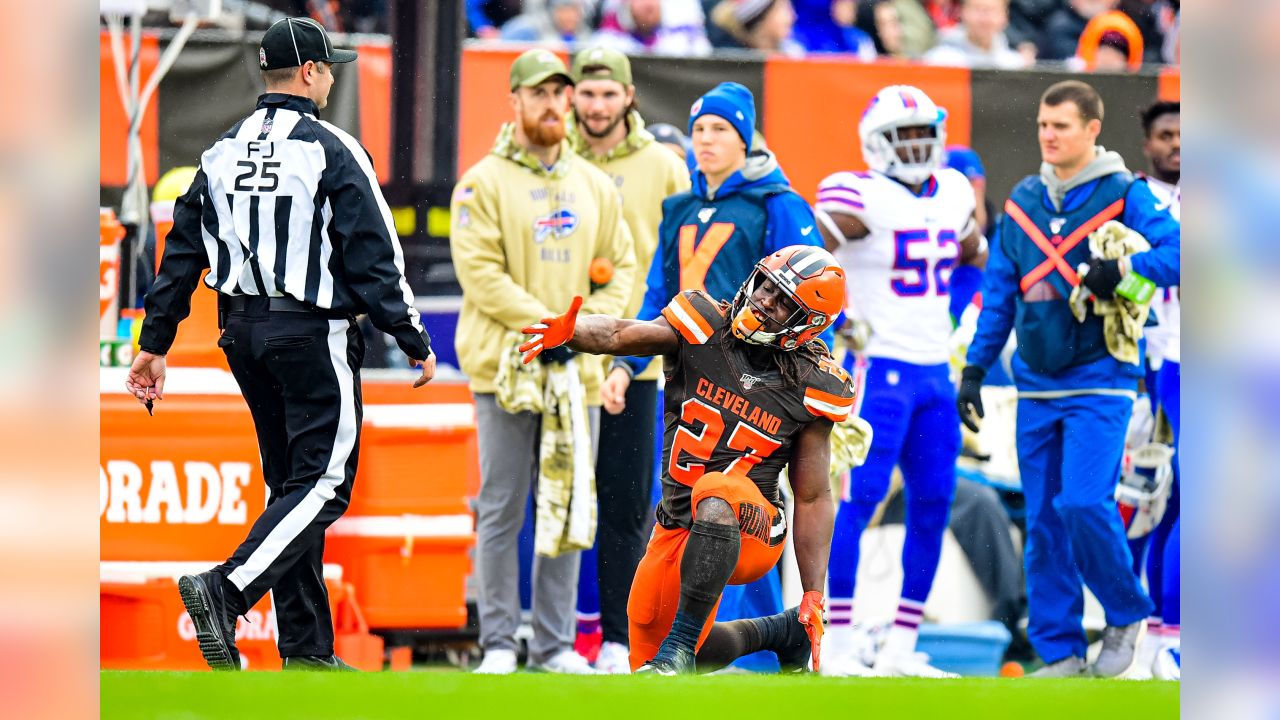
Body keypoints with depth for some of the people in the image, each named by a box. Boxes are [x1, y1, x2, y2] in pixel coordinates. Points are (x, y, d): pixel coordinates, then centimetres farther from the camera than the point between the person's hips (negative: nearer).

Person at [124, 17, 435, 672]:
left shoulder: (223, 153, 9)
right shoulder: (330, 151, -10)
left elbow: (182, 253, 10)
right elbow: (372, 258, -12)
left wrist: (155, 343, 14)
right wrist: (414, 343, -6)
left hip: (242, 334, 7)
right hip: (312, 334, -7)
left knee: (291, 483, 13)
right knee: (322, 482, -5)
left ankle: (307, 648, 12)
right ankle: (227, 590, -24)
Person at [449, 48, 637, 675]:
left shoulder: (595, 186, 15)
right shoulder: (484, 183, -1)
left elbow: (622, 266, 14)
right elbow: (480, 271, -10)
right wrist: (545, 325, -16)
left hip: (577, 372, 5)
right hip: (505, 365, -5)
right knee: (501, 510, -4)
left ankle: (555, 643, 11)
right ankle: (498, 643, -1)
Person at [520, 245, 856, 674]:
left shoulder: (811, 386, -6)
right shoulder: (703, 328, -4)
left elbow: (813, 499, -2)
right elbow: (618, 335, -20)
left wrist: (814, 599, -4)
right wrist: (569, 332, -44)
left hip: (749, 531, -4)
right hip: (677, 531, 4)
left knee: (715, 493, -39)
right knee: (646, 661, 14)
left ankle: (680, 647, -35)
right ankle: (779, 632, 37)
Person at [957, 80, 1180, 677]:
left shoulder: (1125, 196, -3)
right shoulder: (1022, 202, 11)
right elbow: (1000, 291, 17)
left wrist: (1124, 269, -26)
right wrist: (975, 368, 12)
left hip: (1099, 383, -5)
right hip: (1037, 386, 5)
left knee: (1084, 503, -17)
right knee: (1043, 521, 4)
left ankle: (1127, 614, 7)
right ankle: (1060, 651, 10)